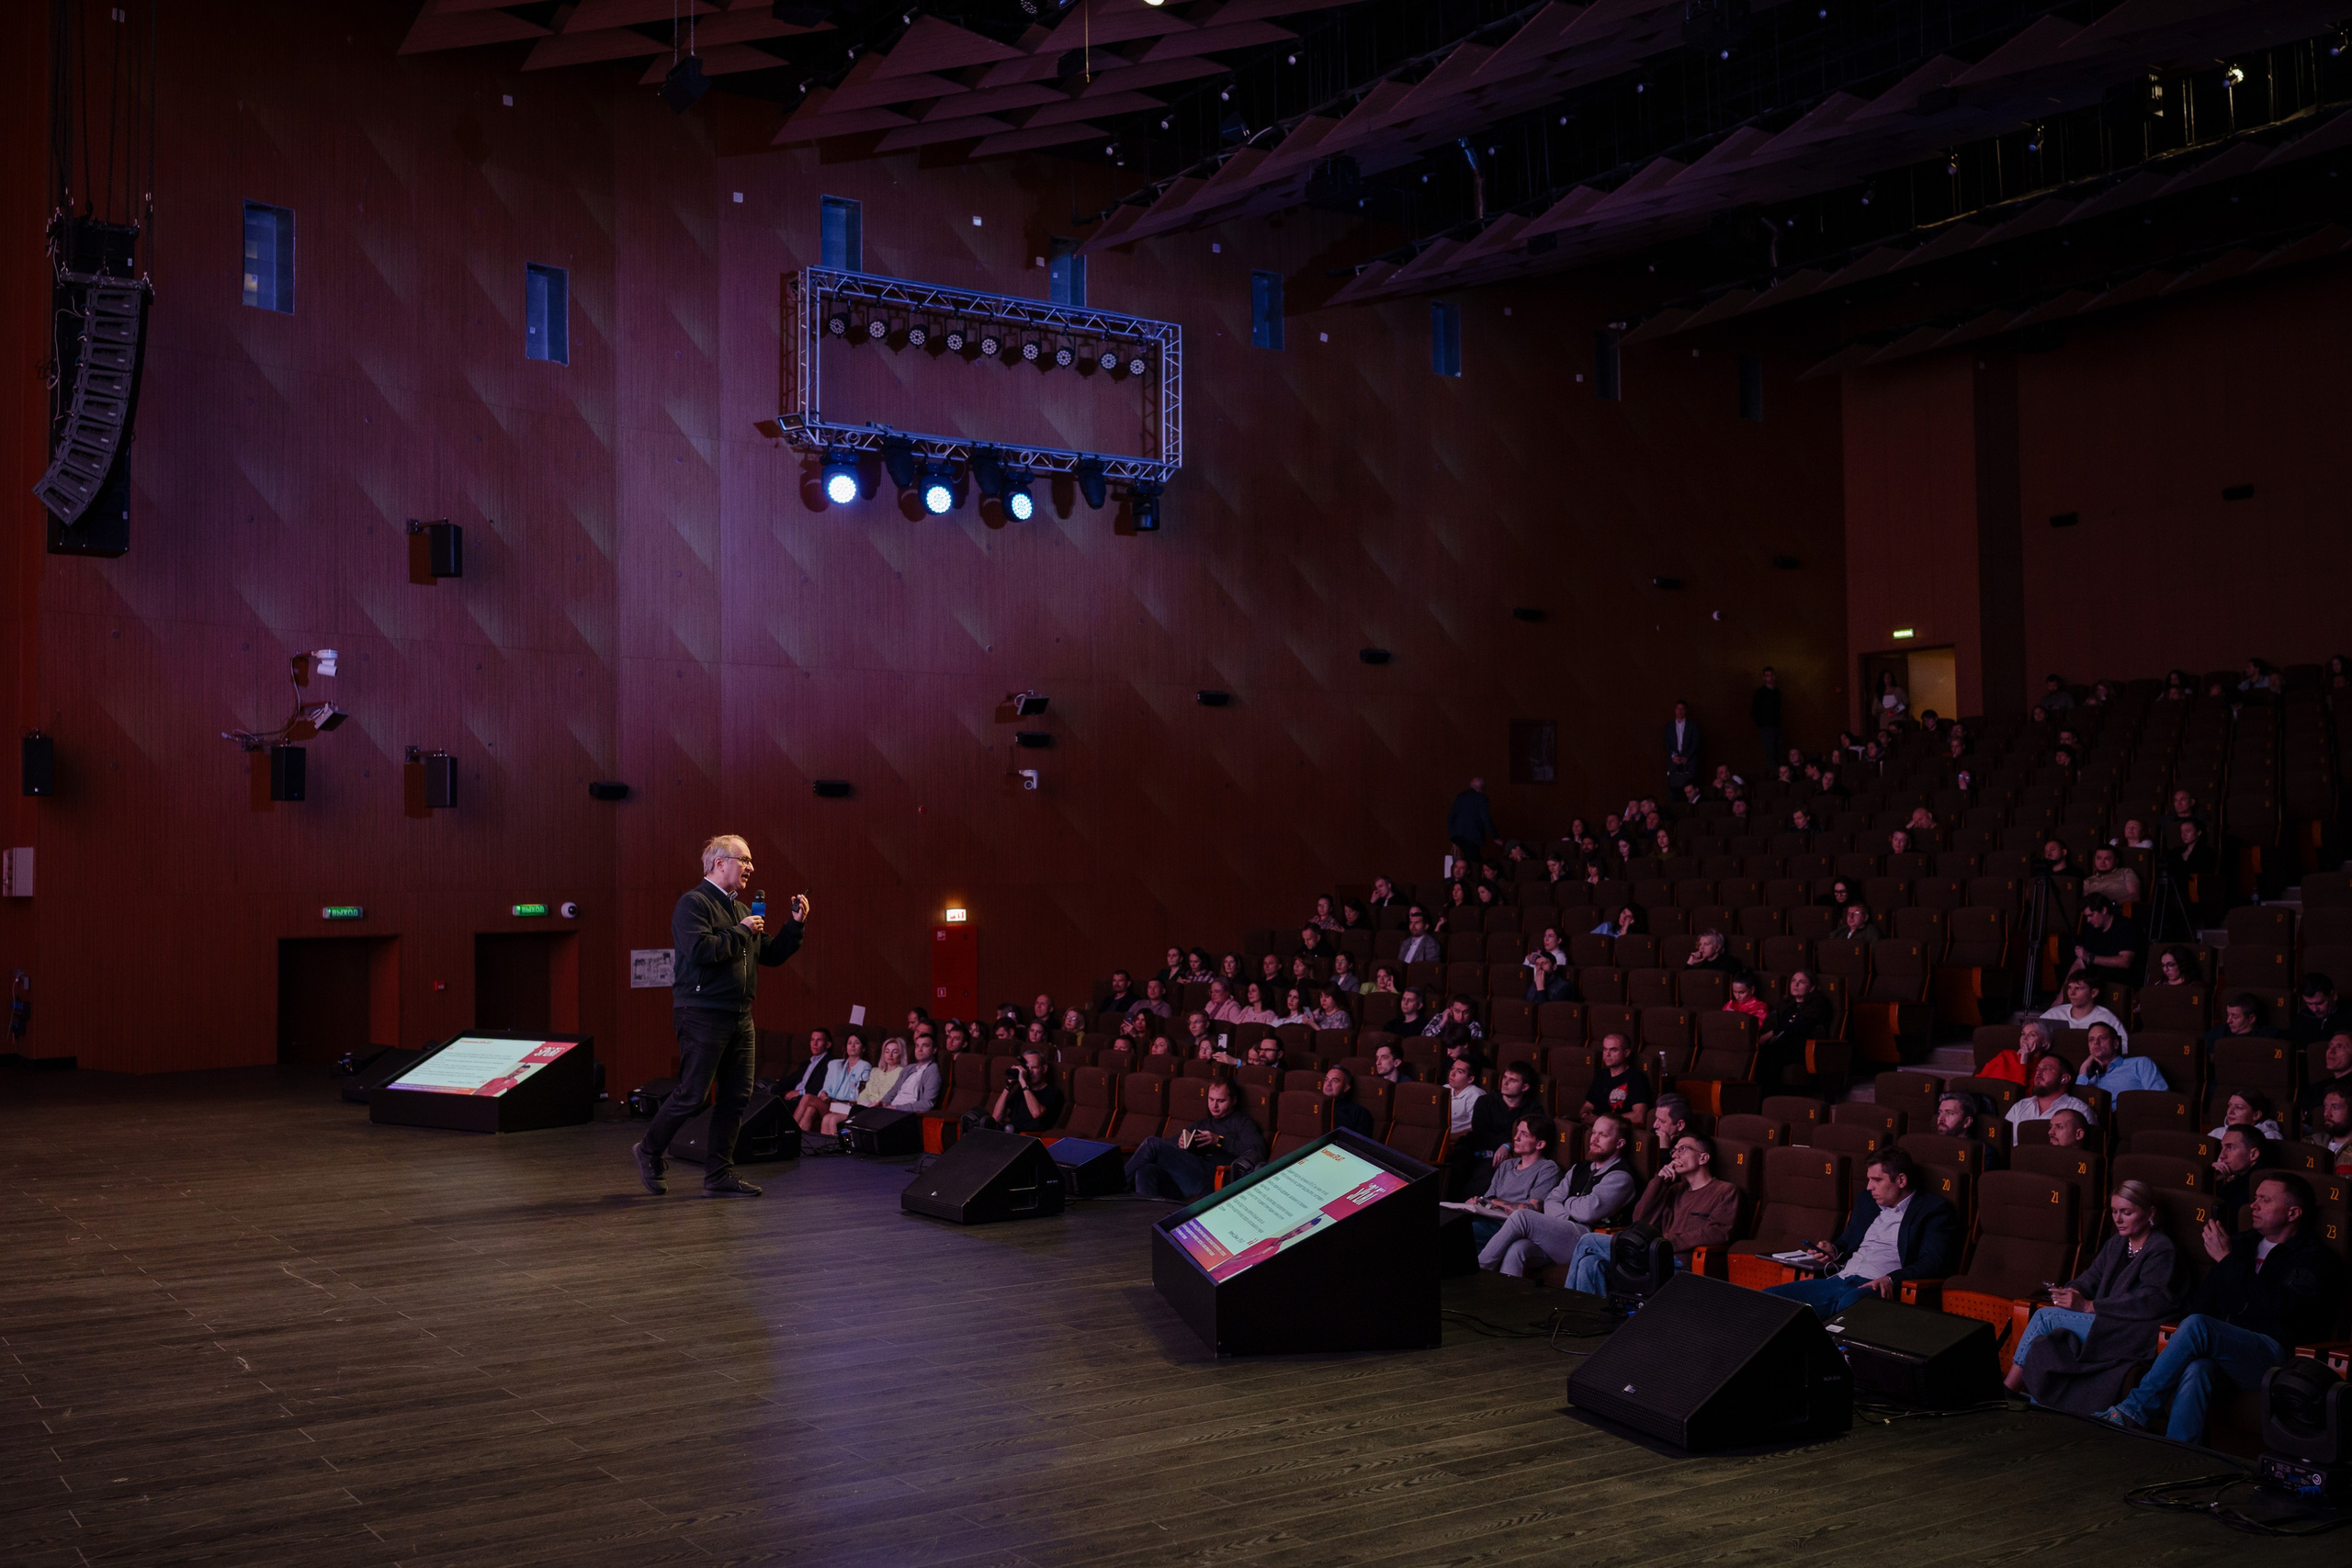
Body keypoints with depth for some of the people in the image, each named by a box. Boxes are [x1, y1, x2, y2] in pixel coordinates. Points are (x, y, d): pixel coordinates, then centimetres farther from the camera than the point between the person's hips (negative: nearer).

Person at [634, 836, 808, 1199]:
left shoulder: (740, 909, 18)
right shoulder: (694, 903, -8)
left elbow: (771, 955, 22)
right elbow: (700, 950, -23)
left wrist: (795, 924, 10)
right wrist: (742, 931, -14)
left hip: (739, 1016, 8)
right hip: (703, 1014, -8)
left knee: (737, 1096, 6)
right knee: (692, 1095, -5)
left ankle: (719, 1175, 13)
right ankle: (649, 1151, 18)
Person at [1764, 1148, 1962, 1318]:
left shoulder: (1933, 1210, 5)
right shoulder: (1867, 1201, 26)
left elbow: (1934, 1262, -8)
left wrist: (1891, 1279, -24)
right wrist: (1833, 1250, 11)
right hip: (1839, 1279, 7)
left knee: (1851, 1302, -43)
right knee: (1768, 1298, -15)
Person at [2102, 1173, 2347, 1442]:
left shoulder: (2316, 1258, 3)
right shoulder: (2244, 1243, 22)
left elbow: (2279, 1306, -15)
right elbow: (2204, 1296, 19)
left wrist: (2227, 1260, -10)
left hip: (2277, 1355, -5)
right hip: (2226, 1349, 5)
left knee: (2196, 1326, -31)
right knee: (2196, 1369, -32)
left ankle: (2135, 1411, -25)